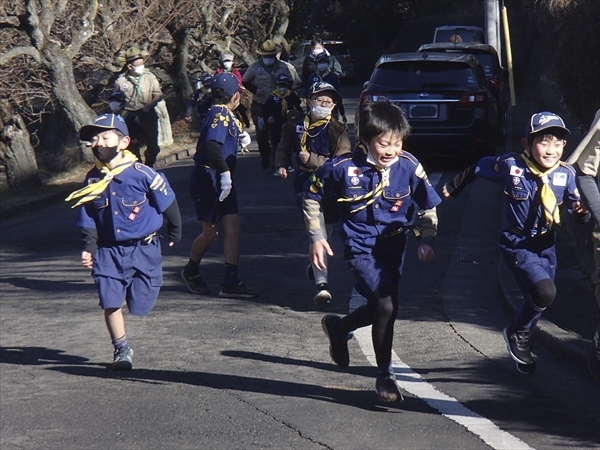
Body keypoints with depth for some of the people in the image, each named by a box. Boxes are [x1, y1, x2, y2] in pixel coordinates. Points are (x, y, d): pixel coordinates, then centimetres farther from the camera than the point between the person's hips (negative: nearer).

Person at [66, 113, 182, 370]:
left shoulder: (142, 174, -15)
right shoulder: (93, 180, -2)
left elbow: (168, 203, 0)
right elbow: (88, 219, 7)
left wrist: (175, 233, 12)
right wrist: (88, 248, -5)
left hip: (143, 249, -2)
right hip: (108, 251, 2)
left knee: (139, 305, -1)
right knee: (110, 302, -8)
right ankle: (121, 349, 11)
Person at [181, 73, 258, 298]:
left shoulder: (226, 115, 13)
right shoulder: (220, 114, -17)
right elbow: (212, 147, -30)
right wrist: (225, 172, -30)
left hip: (221, 180, 9)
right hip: (208, 180, -9)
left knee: (233, 228, -1)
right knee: (210, 232, 4)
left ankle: (231, 283, -1)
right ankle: (191, 271, 29)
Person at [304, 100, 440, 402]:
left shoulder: (409, 168, -11)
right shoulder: (344, 168, -17)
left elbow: (429, 208, 2)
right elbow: (311, 197, -1)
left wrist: (427, 240, -12)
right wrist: (316, 237, -3)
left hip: (393, 244, 4)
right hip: (360, 246, -4)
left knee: (380, 307, 13)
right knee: (387, 305, -16)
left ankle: (339, 327, 45)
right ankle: (385, 376, 0)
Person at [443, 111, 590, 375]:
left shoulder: (566, 174, -10)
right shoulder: (510, 166, -18)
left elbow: (576, 207, 1)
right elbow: (479, 167, 0)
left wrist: (581, 211, -24)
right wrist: (454, 187, 15)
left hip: (546, 246, 5)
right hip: (517, 245, -5)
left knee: (535, 300, 17)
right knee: (544, 291, -25)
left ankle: (522, 352, 42)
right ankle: (517, 334, 2)